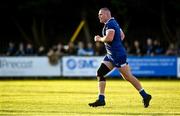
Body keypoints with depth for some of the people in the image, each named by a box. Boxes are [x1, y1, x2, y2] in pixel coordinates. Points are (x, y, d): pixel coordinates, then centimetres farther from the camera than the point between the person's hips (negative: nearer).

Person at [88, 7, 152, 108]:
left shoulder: (110, 24, -13)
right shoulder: (114, 23, 18)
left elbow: (109, 38, -27)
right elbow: (122, 36, 29)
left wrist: (99, 39, -10)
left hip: (118, 55, -10)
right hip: (111, 55, 10)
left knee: (128, 76, -6)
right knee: (100, 73, 4)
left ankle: (145, 96, 1)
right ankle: (101, 99, 3)